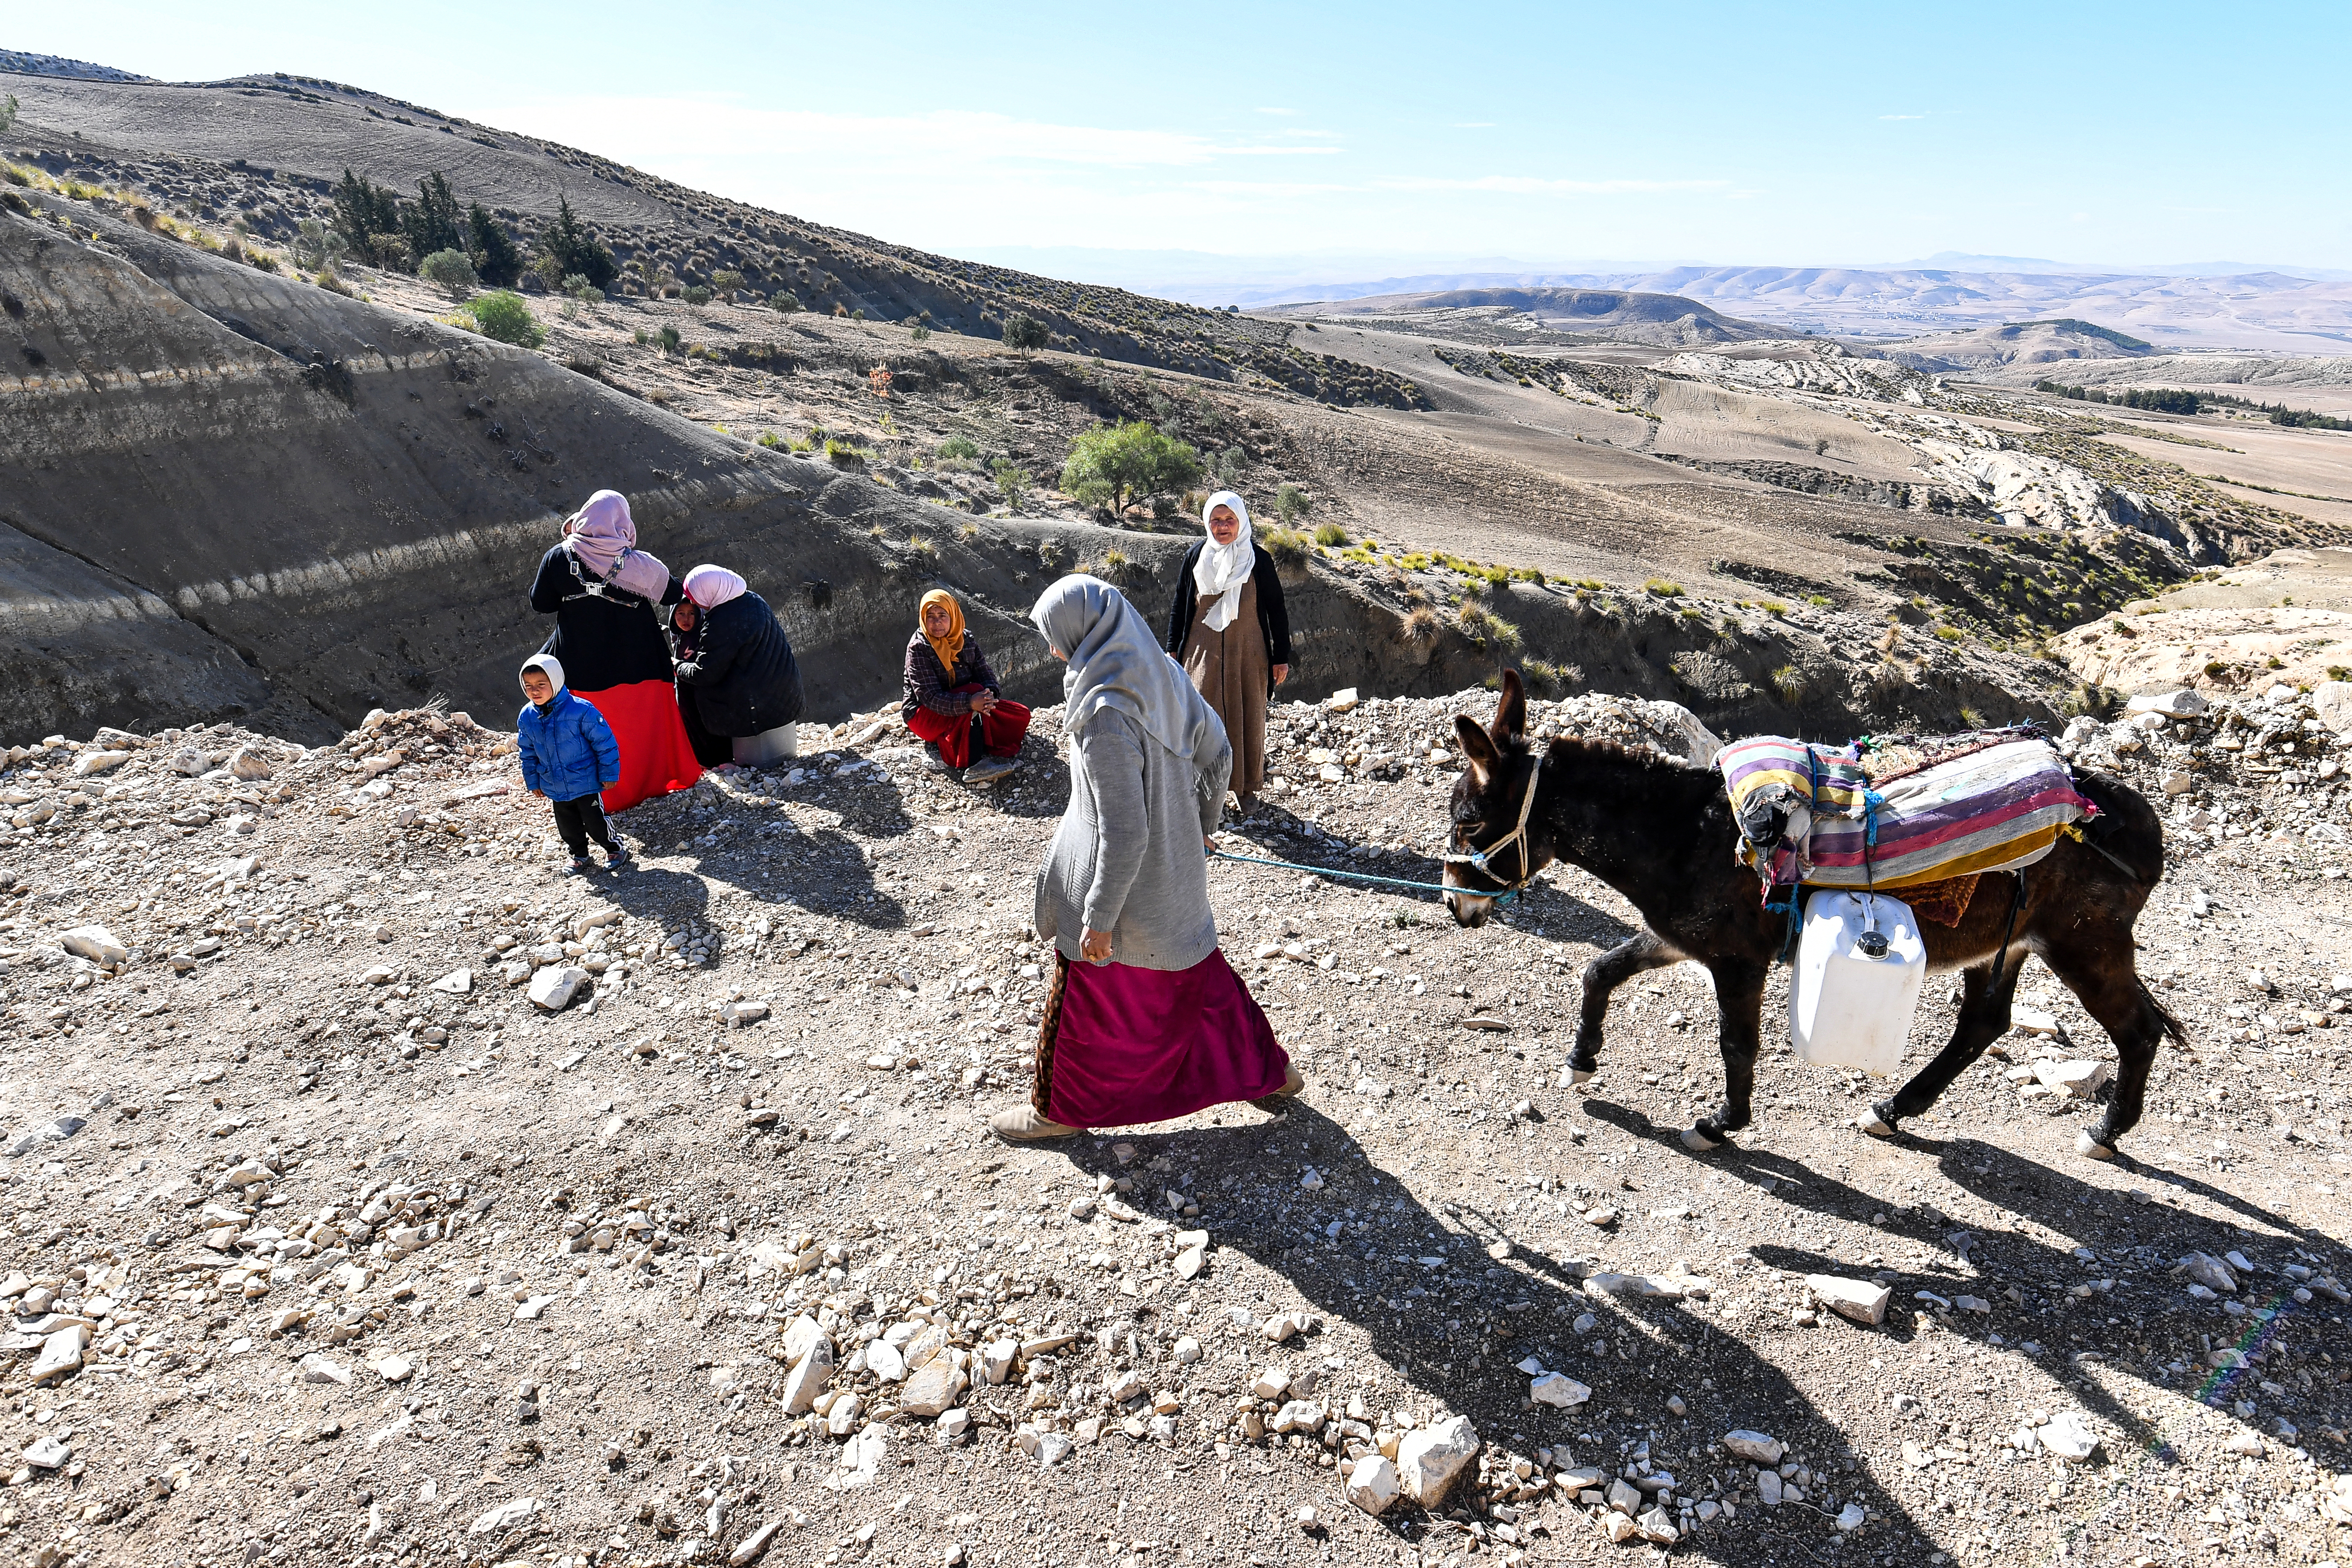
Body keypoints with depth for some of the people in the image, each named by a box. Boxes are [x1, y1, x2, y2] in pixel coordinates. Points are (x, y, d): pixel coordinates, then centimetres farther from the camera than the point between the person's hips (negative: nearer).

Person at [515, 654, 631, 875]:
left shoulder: (581, 710, -20)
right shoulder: (526, 717, -3)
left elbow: (604, 743, -13)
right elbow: (528, 754, 12)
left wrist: (609, 773, -9)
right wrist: (533, 782, 15)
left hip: (586, 782, -5)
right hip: (555, 787, 5)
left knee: (595, 822, 1)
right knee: (568, 826, 16)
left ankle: (615, 851, 23)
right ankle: (580, 857, 35)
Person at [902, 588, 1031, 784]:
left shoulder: (966, 640, 3)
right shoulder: (918, 648, -15)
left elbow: (986, 675, -2)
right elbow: (931, 698, -24)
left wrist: (989, 695, -27)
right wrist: (969, 702, -39)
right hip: (924, 715, -6)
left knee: (1020, 715, -10)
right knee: (975, 690, -32)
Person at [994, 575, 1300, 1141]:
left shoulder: (1105, 717, -31)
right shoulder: (1163, 674, -7)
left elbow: (1123, 833, -29)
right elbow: (1216, 752, 6)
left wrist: (1099, 917, -19)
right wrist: (1202, 824, 20)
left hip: (1125, 883, -8)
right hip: (1176, 869, 8)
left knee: (1086, 994, 13)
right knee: (1192, 974, 26)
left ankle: (1061, 1107, 34)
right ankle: (1265, 1067, 40)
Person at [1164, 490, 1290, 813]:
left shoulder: (1259, 561, -5)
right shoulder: (1195, 557, -1)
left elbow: (1277, 611, 0)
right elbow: (1180, 607, 7)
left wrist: (1281, 658, -1)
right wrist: (1173, 651, 5)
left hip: (1248, 655, -1)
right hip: (1204, 655, 1)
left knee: (1248, 719, 8)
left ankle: (1247, 786, 25)